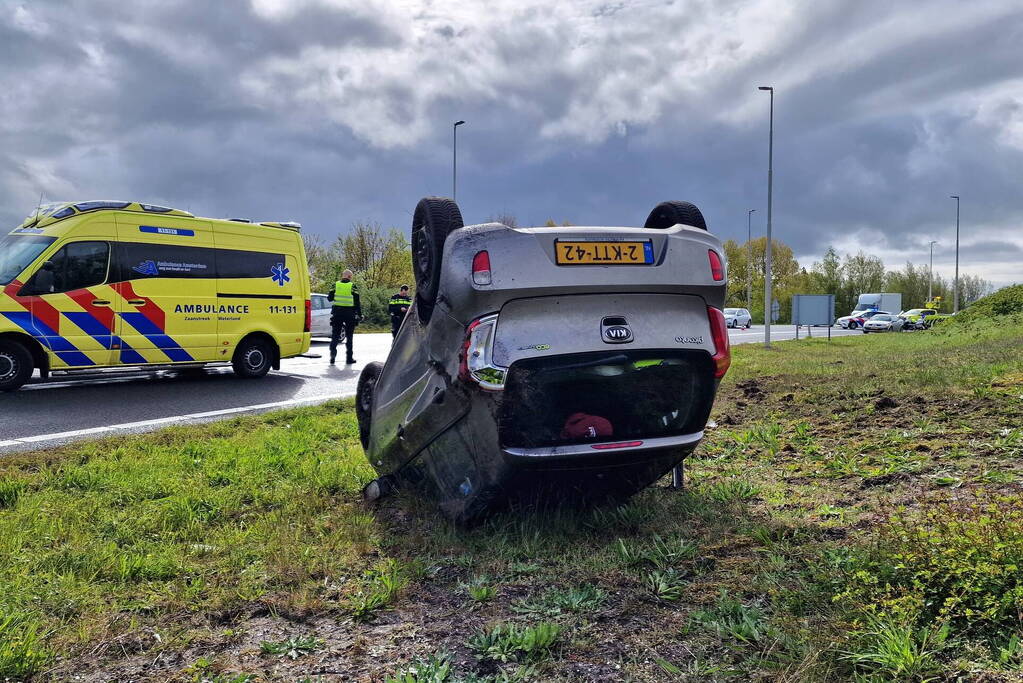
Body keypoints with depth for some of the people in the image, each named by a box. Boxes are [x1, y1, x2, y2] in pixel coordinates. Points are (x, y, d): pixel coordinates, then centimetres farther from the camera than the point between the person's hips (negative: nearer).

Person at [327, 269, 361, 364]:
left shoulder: (335, 285, 3)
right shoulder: (353, 286, -4)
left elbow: (330, 298, 4)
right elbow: (357, 302, -5)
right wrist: (359, 314, 2)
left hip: (337, 313, 2)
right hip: (350, 313, -1)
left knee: (335, 335, 9)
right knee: (349, 336, 8)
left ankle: (333, 352, -10)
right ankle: (349, 358, 9)